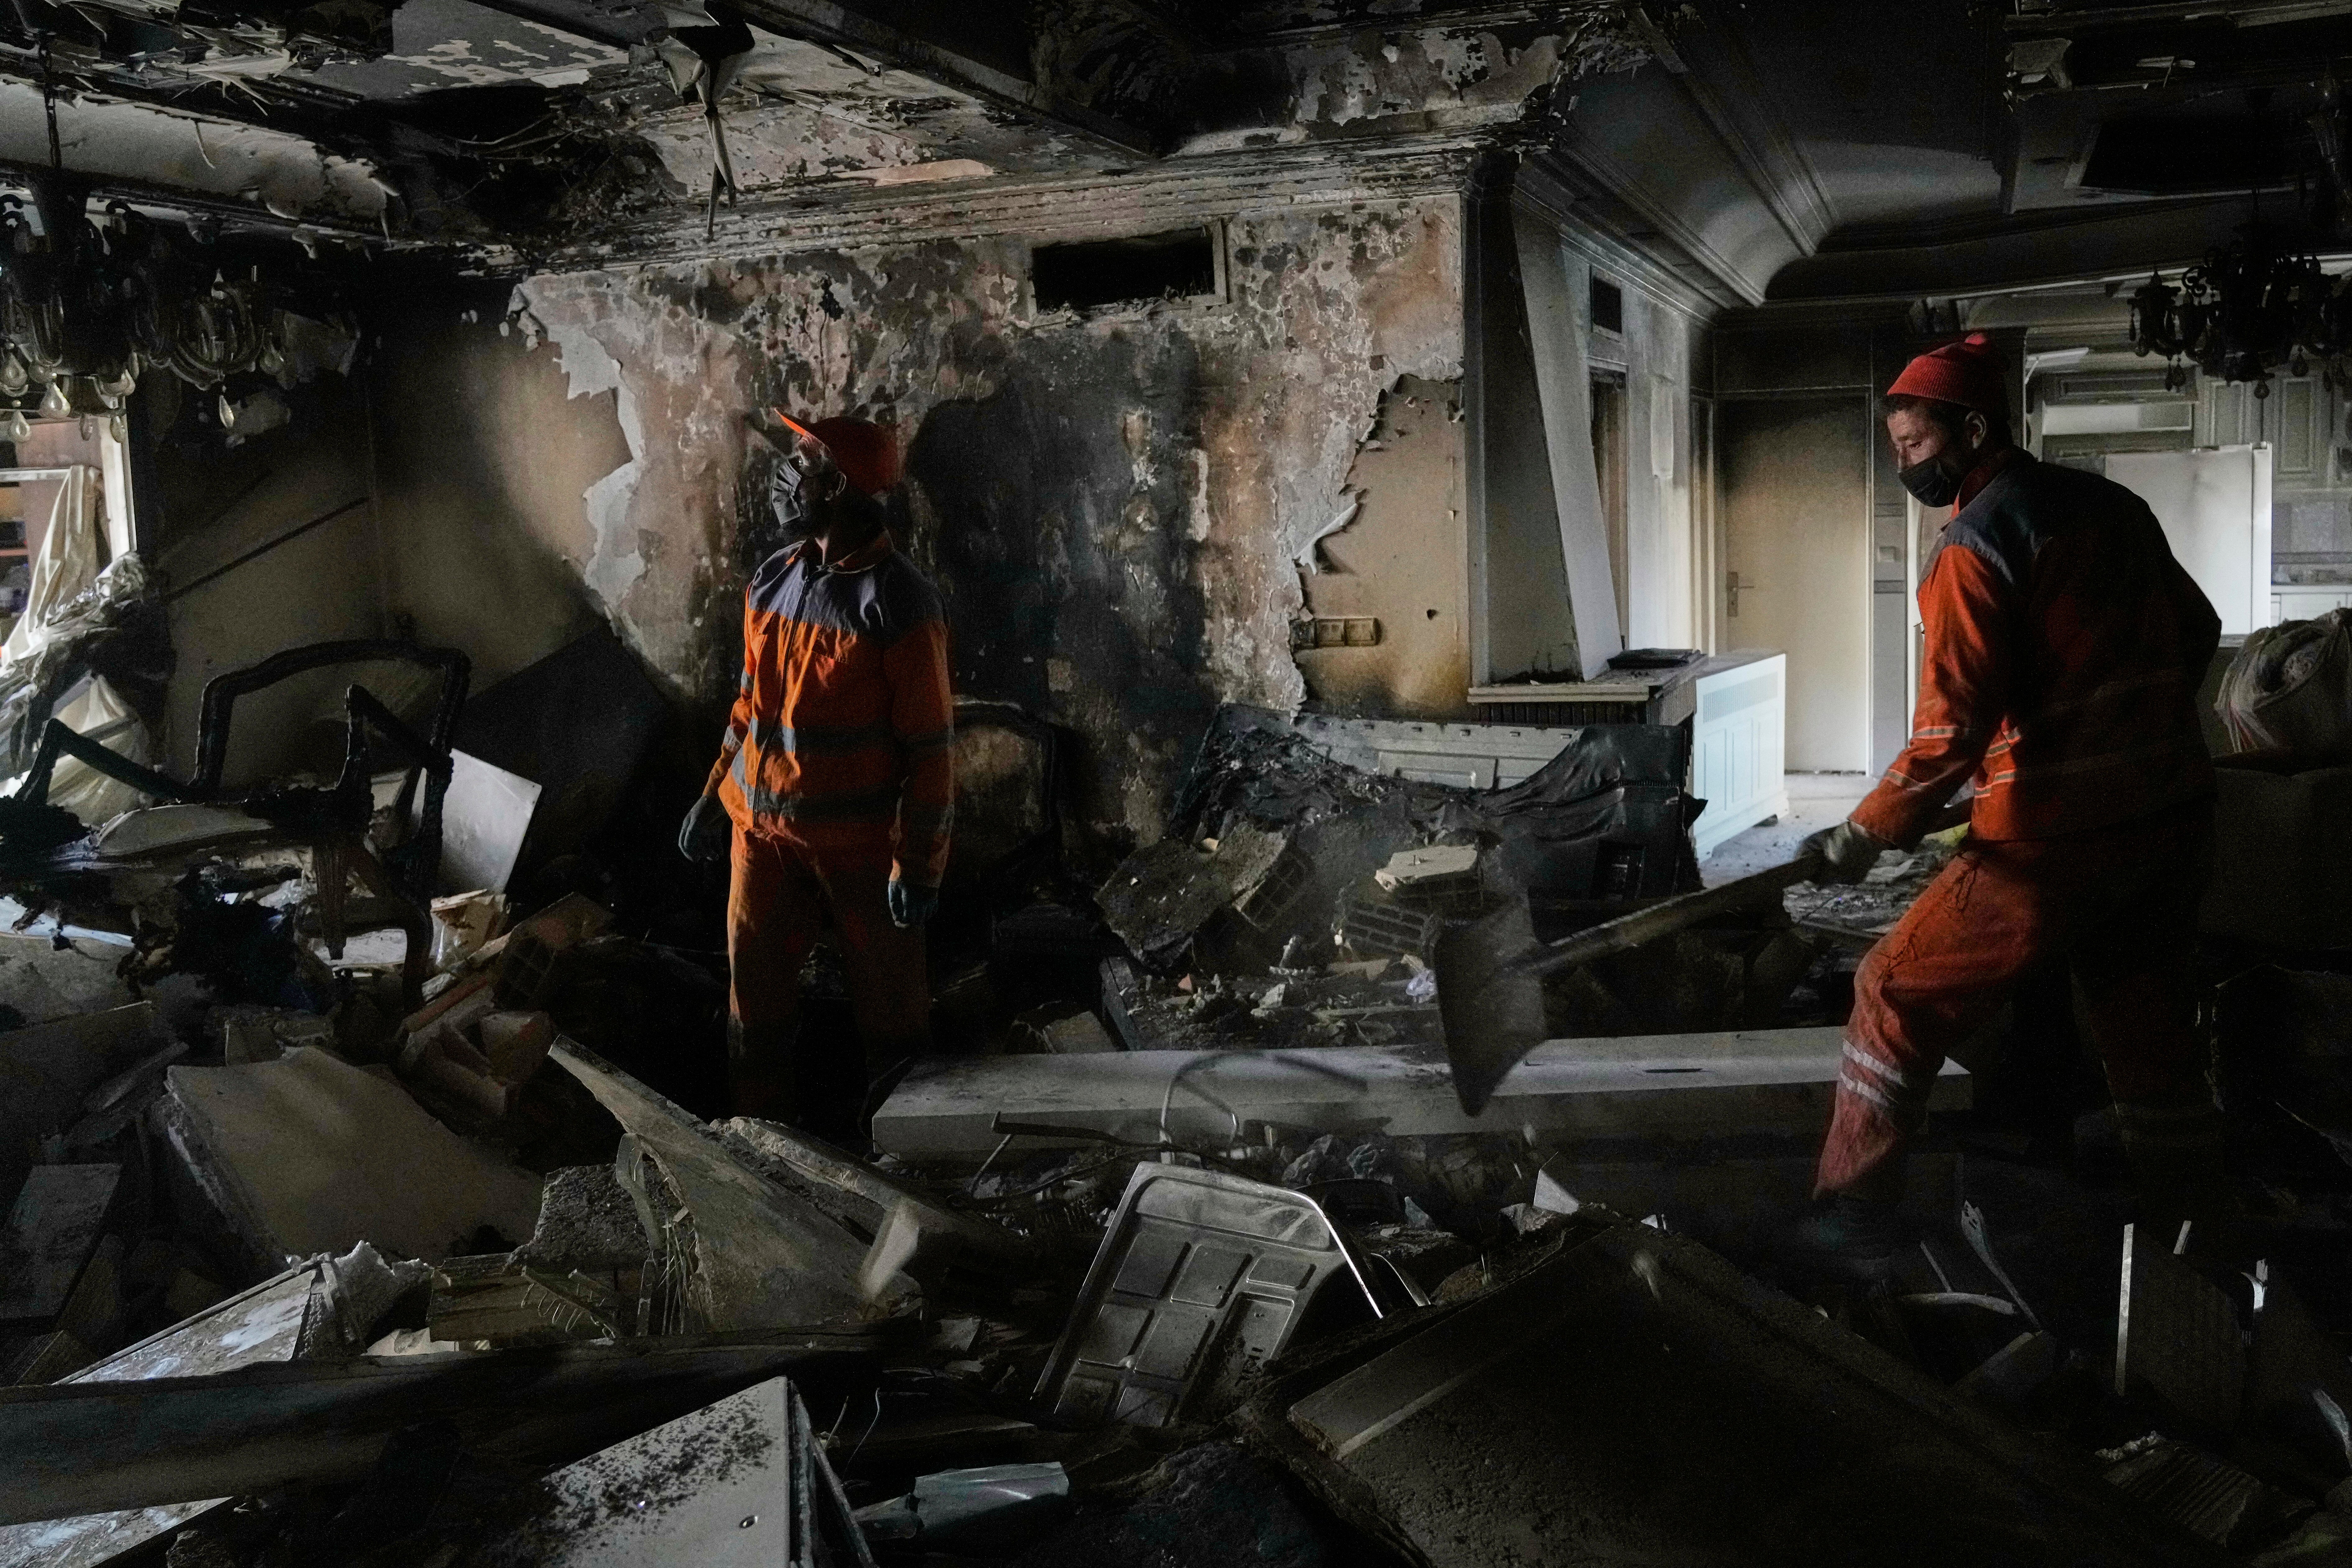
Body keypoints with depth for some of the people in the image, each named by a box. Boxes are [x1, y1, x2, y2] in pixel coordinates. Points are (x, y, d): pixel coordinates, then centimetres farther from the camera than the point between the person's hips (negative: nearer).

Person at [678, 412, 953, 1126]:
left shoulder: (897, 601, -17)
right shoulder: (772, 580, 4)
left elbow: (930, 744, -15)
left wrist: (919, 865, -15)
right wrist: (714, 797, 16)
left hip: (860, 839, -6)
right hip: (763, 825, 6)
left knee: (887, 991, 10)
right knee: (754, 983, 13)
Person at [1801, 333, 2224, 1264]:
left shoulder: (1976, 545, -13)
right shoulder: (2112, 507, 10)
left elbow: (1953, 728, -20)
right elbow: (2196, 636, 20)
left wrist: (1867, 836, -13)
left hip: (2055, 839, -8)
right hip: (2174, 821, 8)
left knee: (1899, 996, 4)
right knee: (2152, 1045, 18)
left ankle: (1851, 1219, 6)